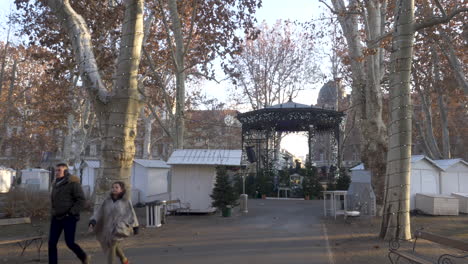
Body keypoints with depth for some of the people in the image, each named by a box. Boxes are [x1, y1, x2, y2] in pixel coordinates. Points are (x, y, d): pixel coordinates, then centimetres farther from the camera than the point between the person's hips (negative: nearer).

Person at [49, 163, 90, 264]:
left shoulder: (73, 183, -10)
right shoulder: (56, 184, 13)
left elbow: (81, 200, -14)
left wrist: (71, 213, -19)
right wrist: (53, 214, 18)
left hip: (69, 218, -7)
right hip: (56, 218, 7)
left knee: (70, 242, -5)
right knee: (52, 243, 1)